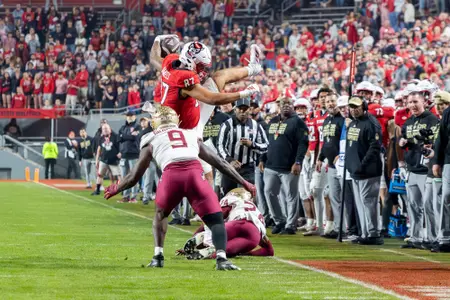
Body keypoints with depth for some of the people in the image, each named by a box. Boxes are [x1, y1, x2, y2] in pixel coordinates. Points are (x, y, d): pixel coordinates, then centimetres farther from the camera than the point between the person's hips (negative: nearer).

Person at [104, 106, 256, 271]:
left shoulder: (152, 141, 29)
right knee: (215, 219, 6)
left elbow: (135, 176, 34)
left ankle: (158, 256, 20)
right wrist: (243, 182, 44)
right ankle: (221, 258, -17)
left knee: (160, 214, 30)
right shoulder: (192, 136, 35)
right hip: (195, 172, 0)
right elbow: (220, 162, 36)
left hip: (171, 175, 0)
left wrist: (116, 189, 52)